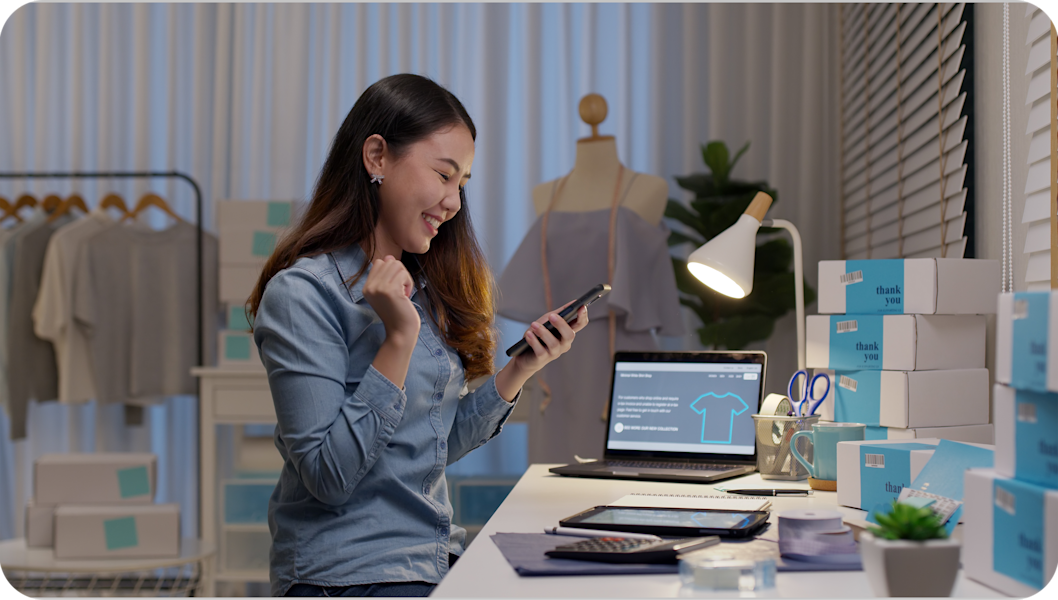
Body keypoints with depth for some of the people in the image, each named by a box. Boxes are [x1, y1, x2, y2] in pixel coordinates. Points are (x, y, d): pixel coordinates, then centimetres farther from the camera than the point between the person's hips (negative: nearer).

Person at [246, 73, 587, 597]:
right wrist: (399, 340, -21)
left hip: (438, 557, 8)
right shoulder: (302, 293, -12)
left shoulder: (425, 286, 11)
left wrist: (520, 370, 2)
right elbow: (328, 475, -18)